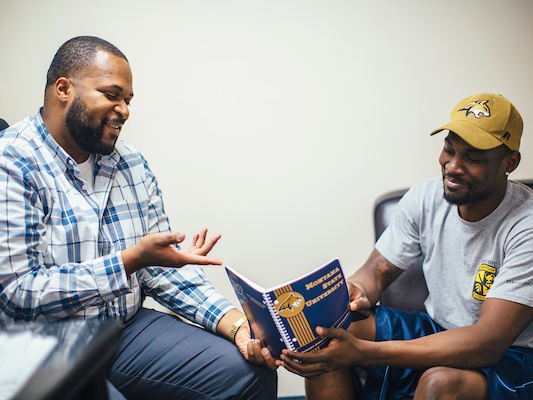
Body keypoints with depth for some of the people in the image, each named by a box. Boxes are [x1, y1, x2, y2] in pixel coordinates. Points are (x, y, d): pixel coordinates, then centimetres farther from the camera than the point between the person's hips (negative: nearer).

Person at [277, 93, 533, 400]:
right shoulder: (426, 199, -4)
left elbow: (488, 343, -30)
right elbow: (377, 271, 2)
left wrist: (362, 352, -38)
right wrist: (355, 292, -27)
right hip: (439, 332, 5)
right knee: (326, 330, -17)